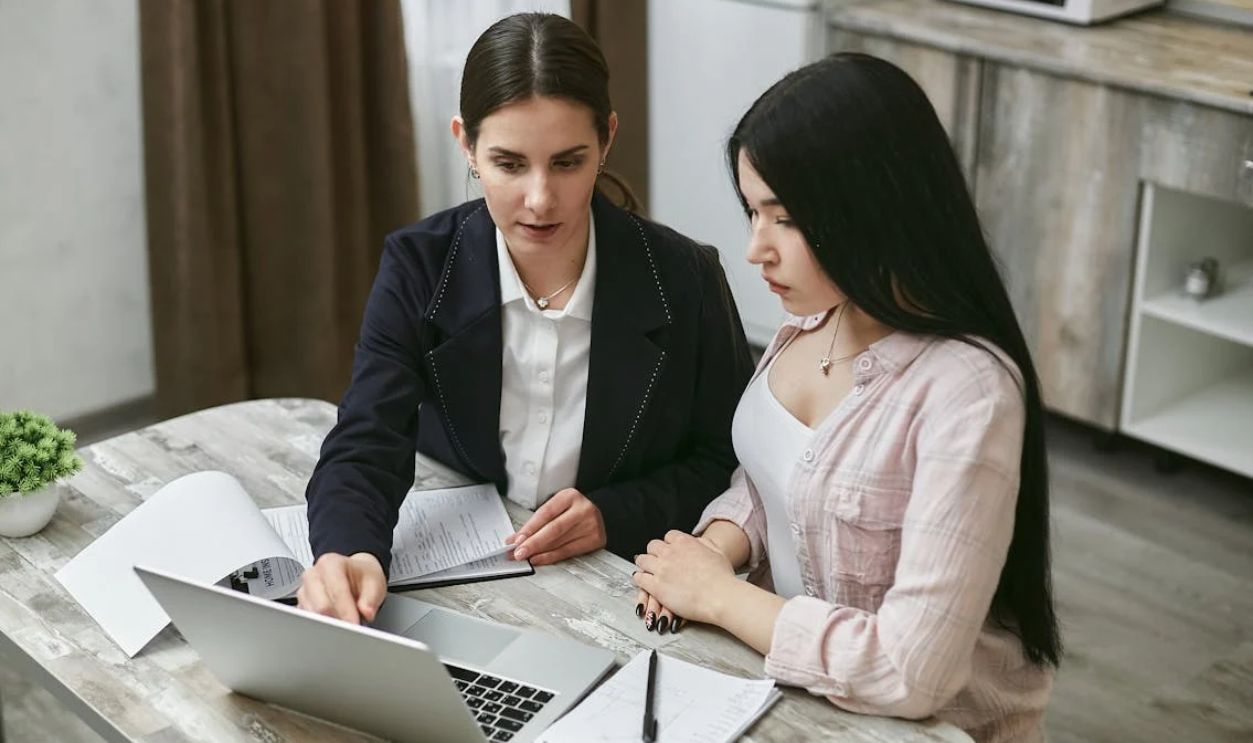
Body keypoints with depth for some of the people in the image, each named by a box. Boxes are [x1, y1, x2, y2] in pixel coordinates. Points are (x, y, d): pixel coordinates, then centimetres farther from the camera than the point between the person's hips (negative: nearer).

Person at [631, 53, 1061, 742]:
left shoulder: (965, 391, -26)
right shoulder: (813, 319, -4)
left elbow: (912, 673, -27)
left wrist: (718, 594, -17)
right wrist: (718, 546, -8)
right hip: (786, 685, 6)